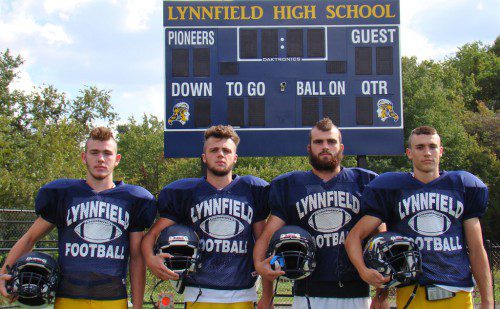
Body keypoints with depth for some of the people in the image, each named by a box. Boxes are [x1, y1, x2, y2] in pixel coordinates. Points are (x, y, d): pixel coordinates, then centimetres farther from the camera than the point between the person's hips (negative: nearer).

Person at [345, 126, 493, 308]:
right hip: (412, 292, -2)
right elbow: (354, 236, 5)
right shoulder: (393, 188, 6)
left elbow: (476, 249, 11)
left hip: (459, 293, 2)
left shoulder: (462, 186, 11)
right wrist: (363, 270, -15)